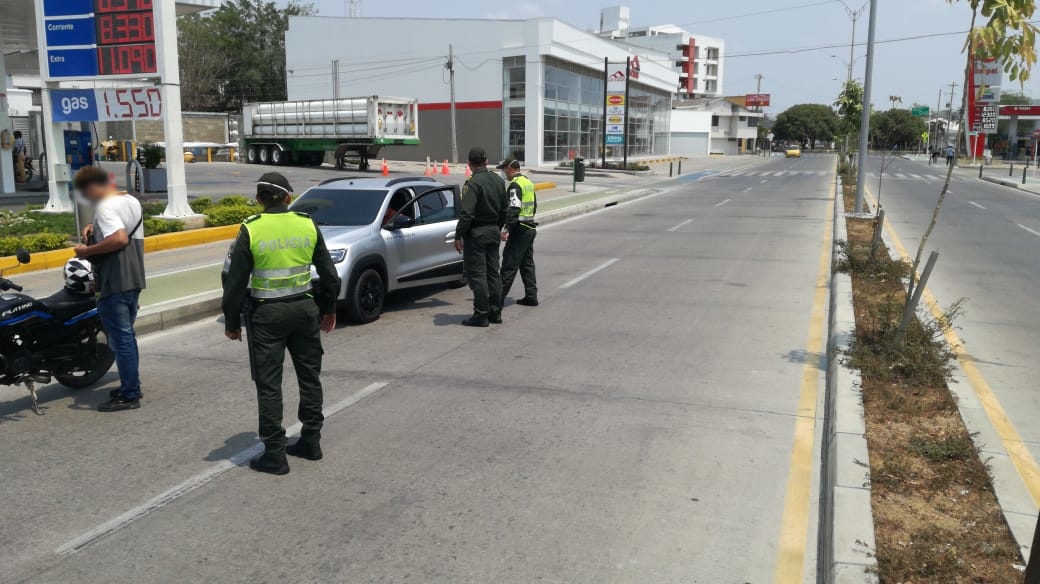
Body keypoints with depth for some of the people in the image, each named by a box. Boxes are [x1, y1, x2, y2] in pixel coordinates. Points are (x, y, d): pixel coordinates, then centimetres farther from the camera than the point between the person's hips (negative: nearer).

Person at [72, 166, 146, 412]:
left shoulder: (106, 207, -16)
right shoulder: (132, 201, 12)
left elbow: (120, 239, -30)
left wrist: (87, 251, -20)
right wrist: (96, 228, 11)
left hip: (115, 285, -10)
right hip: (134, 279, 10)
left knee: (121, 340, -3)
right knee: (127, 336, 19)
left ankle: (129, 396, 3)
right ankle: (131, 386, 28)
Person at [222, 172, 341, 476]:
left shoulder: (251, 230, -8)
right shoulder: (307, 225, 1)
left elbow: (236, 282, -7)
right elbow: (329, 274, 5)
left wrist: (232, 321, 4)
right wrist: (329, 309, 18)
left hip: (267, 314, -3)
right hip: (305, 308, 4)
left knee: (269, 385, 4)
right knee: (310, 376, 17)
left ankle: (274, 454, 7)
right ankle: (310, 442, 25)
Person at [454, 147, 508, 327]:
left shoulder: (473, 184, -17)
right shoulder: (498, 181, 8)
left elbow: (467, 214, -22)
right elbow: (504, 209, 15)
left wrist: (458, 236, -16)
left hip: (476, 233, -8)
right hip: (493, 231, 8)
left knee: (476, 275, -2)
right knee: (493, 273, 13)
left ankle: (481, 315, -1)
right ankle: (495, 313, 19)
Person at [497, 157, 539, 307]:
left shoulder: (515, 185, -14)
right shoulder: (529, 183, 16)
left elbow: (514, 209, -23)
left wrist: (507, 230, -24)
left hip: (519, 229, -9)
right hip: (530, 228, 9)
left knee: (509, 264, -6)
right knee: (527, 264, 12)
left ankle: (500, 295, -4)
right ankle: (531, 296, 13)